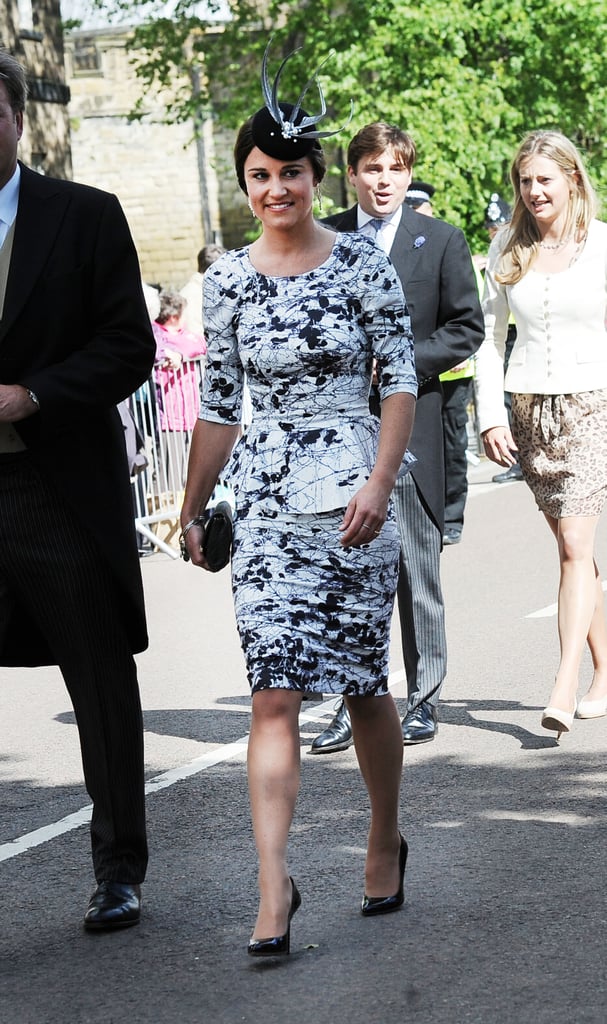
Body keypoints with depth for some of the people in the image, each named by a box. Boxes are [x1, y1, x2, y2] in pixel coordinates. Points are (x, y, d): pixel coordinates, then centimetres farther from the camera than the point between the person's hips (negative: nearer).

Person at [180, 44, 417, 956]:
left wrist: (378, 487, -12)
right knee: (274, 693, -7)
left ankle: (386, 840, 30)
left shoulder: (361, 263, -2)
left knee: (363, 683, 7)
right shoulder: (228, 279, 6)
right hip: (266, 497, 2)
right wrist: (193, 508, 14)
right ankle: (274, 885, -10)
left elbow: (402, 380, -2)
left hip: (353, 491, -2)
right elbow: (218, 402, 12)